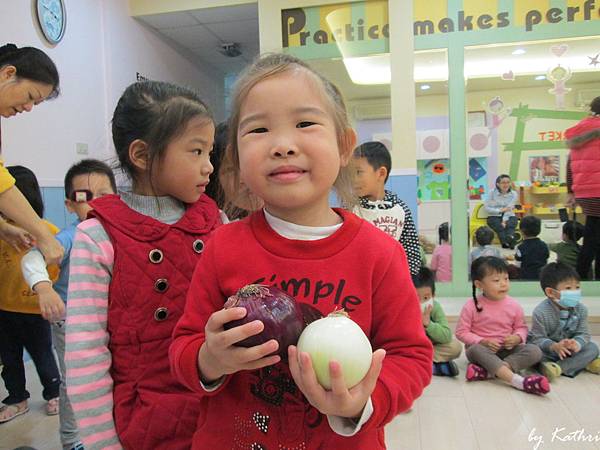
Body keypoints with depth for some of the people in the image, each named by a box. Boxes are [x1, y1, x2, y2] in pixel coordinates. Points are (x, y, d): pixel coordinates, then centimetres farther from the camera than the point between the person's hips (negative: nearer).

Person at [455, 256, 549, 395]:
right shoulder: (471, 306, -11)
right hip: (482, 348, -3)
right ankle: (518, 381, -47)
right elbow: (461, 332, -8)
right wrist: (482, 341, -21)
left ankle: (486, 371, -35)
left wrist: (517, 338, -13)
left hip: (507, 349, 4)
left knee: (534, 351, -21)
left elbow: (521, 327, 10)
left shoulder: (514, 305, -2)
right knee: (476, 350, -37)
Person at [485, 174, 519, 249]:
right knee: (499, 226, -34)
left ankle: (510, 238, -60)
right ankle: (505, 242, -57)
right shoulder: (492, 192, -4)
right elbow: (486, 207, -5)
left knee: (510, 224, -33)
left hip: (509, 216, 1)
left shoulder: (513, 194, 0)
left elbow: (509, 209, -8)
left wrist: (504, 220, -23)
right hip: (494, 216, -1)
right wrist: (500, 210, -15)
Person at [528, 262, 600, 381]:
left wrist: (577, 343, -32)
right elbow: (538, 339, -23)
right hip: (548, 348, -4)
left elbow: (583, 334, -9)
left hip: (568, 349, 5)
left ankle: (559, 368, -27)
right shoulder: (541, 312, -24)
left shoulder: (581, 309, -9)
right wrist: (554, 346, -42)